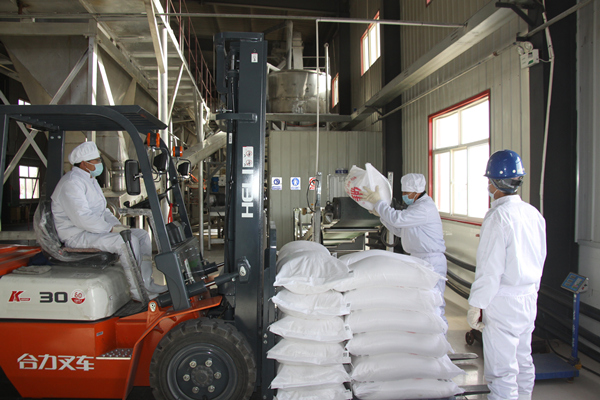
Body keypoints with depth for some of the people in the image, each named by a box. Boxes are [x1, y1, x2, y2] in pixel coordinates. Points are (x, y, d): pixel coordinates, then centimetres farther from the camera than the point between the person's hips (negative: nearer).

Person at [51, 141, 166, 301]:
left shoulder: (90, 180, 19)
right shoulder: (72, 182, -16)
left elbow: (102, 210, 23)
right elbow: (82, 218, -27)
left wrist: (118, 225, 5)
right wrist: (111, 228, -23)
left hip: (94, 229, 11)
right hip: (77, 236, -11)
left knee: (142, 235, 1)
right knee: (128, 241, -28)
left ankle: (146, 283, -2)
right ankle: (137, 292, -20)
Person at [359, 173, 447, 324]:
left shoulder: (425, 208, -18)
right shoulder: (415, 206, 15)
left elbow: (397, 219, -27)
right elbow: (399, 230, 18)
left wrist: (377, 202, -18)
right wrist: (381, 214, 9)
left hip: (431, 261, -10)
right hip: (418, 259, 10)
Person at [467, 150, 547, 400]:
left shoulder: (498, 216, -19)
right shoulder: (534, 214, 6)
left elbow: (490, 268, -21)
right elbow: (540, 260, 15)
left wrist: (475, 305, -13)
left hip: (503, 301, -8)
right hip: (529, 297, 8)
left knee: (501, 369, 0)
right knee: (523, 360, 21)